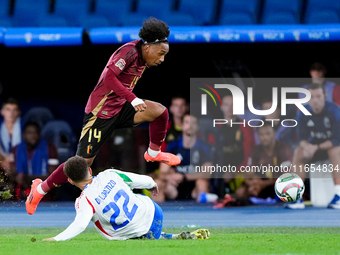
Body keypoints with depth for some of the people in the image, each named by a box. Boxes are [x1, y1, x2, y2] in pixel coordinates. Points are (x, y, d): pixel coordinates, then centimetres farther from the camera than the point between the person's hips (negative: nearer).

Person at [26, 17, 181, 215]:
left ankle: (154, 153, 12)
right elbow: (109, 77, -29)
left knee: (160, 111, -11)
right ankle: (41, 189, 14)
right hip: (101, 112, -8)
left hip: (120, 108, 8)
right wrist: (133, 100, -31)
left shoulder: (142, 60, 7)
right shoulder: (129, 51, -19)